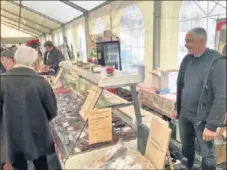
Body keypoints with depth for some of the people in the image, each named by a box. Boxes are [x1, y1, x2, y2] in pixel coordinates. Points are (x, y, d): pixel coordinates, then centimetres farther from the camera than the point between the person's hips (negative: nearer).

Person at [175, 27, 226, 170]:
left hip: (203, 118, -6)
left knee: (207, 155, 7)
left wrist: (212, 125, -21)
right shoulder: (187, 59, 4)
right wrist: (177, 108, 15)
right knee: (186, 146, 21)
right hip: (184, 115, 6)